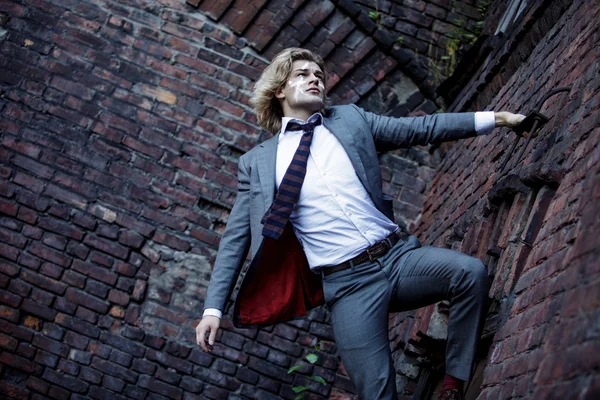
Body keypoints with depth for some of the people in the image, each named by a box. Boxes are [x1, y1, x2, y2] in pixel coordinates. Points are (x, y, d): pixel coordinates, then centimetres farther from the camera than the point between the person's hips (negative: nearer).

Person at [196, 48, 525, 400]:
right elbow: (237, 237, 9)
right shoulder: (257, 162, 9)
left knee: (471, 271, -23)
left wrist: (492, 118, 5)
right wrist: (214, 307, 2)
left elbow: (420, 129, 13)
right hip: (347, 283, -2)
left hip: (399, 255, 3)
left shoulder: (350, 119, 14)